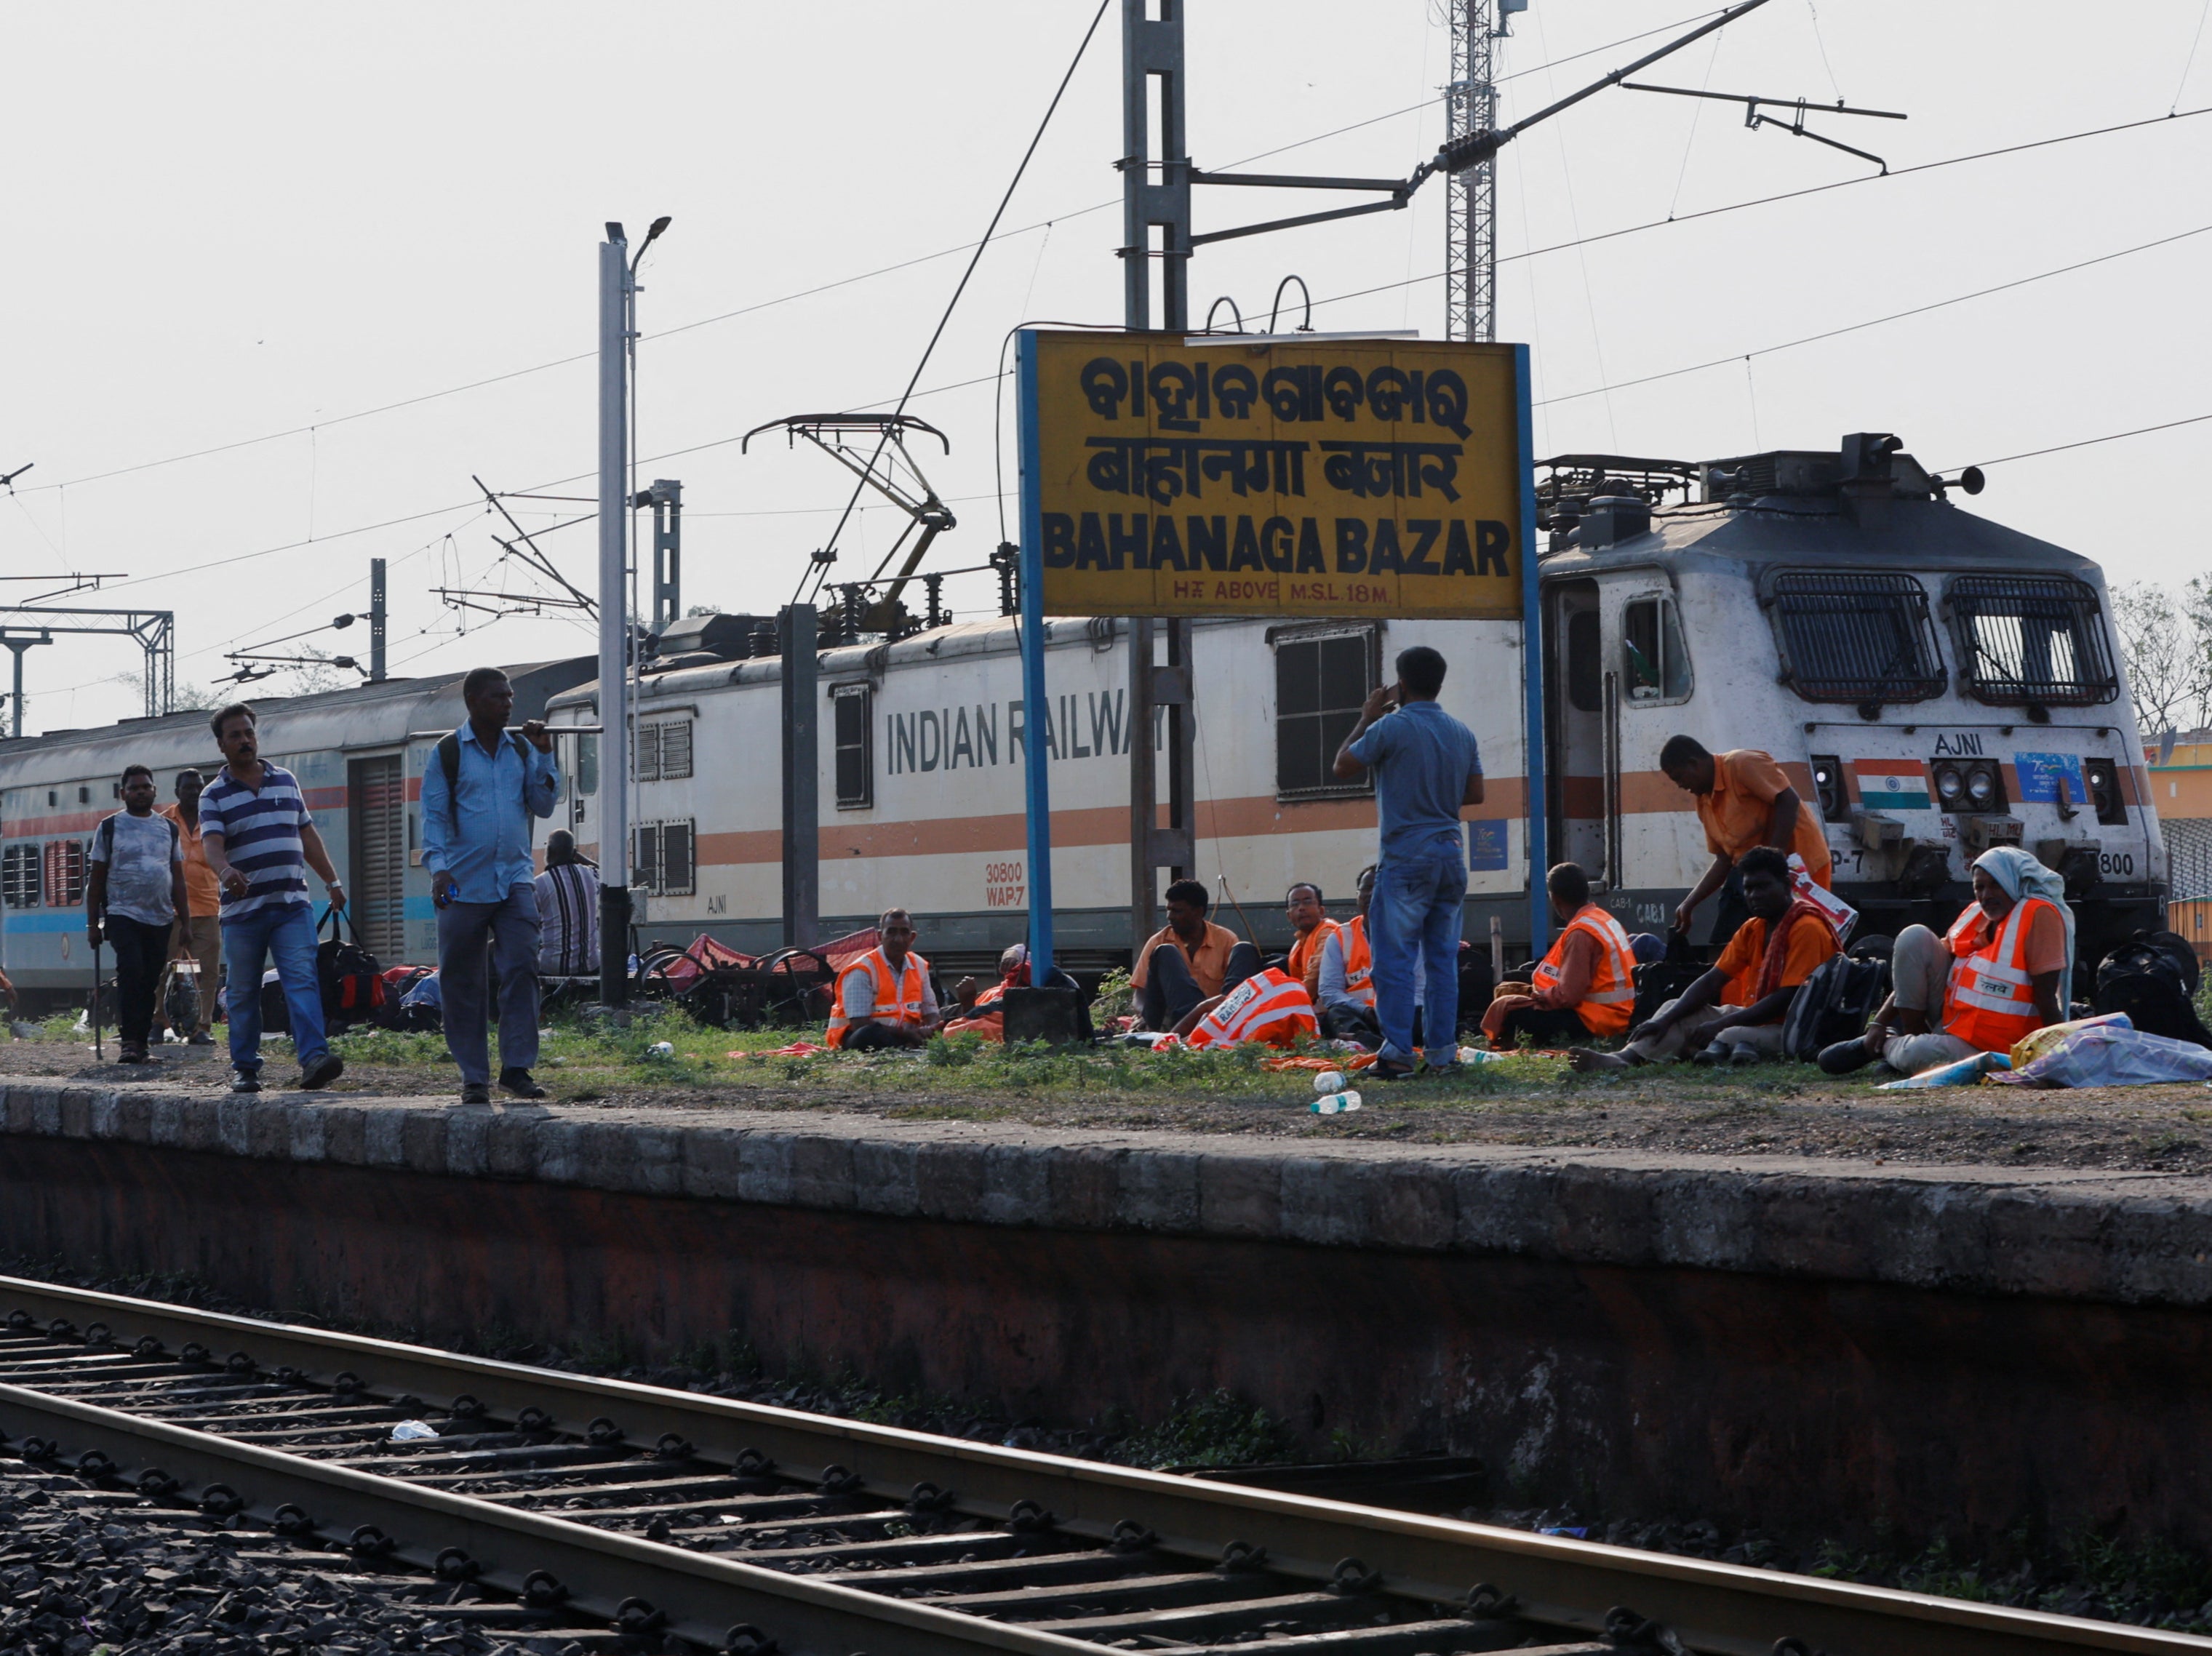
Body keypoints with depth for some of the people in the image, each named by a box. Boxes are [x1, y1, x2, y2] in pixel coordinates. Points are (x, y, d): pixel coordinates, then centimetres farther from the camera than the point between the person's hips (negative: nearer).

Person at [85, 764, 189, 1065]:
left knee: (151, 981, 3)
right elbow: (97, 878, 5)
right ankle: (129, 1040, -20)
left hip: (161, 918, 4)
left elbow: (178, 878, 16)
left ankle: (141, 1041, 10)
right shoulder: (109, 828, 5)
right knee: (131, 971, -20)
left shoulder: (168, 828, 14)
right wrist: (92, 923, 1)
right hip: (124, 914, -4)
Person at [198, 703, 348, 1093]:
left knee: (303, 979, -13)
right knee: (243, 993, 5)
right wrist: (225, 871, -37)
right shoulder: (214, 796, 1)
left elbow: (307, 836, 22)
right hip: (242, 910, -2)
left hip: (293, 904, 2)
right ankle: (244, 1067, 16)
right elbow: (212, 845, -15)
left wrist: (332, 881, 22)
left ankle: (314, 1059, -24)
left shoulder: (286, 781, 14)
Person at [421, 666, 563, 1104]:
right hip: (464, 884, -2)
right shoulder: (447, 753, 1)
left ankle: (516, 1068, -9)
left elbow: (544, 806, 9)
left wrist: (544, 755, -1)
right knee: (462, 983, 2)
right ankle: (473, 1077, 10)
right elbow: (434, 816, -2)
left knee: (522, 969, -11)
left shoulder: (523, 749, 12)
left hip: (515, 880, 2)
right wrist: (439, 867, -15)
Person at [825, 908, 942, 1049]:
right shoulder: (862, 970, -12)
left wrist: (929, 1031, -13)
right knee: (870, 1034, -41)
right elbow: (860, 1025, -19)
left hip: (901, 1037, 5)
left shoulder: (919, 966, 9)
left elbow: (930, 1012, 14)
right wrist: (907, 1034, -23)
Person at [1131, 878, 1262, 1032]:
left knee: (1245, 950, -15)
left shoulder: (1226, 939, 9)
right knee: (1165, 952, -17)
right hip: (1181, 1017, 0)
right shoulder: (1159, 942, 10)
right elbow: (1140, 990, 6)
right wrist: (1145, 1016, -18)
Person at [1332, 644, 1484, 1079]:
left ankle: (1398, 1051, -11)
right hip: (1451, 852, 6)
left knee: (1395, 957, -5)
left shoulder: (1392, 727, -10)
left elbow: (1344, 765, 0)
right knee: (1443, 956, 9)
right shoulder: (1462, 733, 9)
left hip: (1407, 854, -6)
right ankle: (1444, 1051, 8)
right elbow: (1475, 794, 13)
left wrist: (1367, 716, 10)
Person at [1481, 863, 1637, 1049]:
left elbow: (1568, 995, -21)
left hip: (1591, 1022, -10)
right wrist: (1543, 992, 18)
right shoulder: (1605, 920, 11)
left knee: (1507, 1007, -9)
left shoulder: (1580, 933, -19)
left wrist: (1543, 995, -2)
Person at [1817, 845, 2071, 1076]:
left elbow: (2046, 996, -19)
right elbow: (1917, 974, 9)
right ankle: (1911, 1037, -3)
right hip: (1948, 1017, 7)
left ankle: (1890, 1047, 3)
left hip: (1989, 1047, -7)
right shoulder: (1974, 914, 7)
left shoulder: (2039, 915, -14)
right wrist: (1879, 1022, 1)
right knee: (1915, 937, -9)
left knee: (1917, 1056, -34)